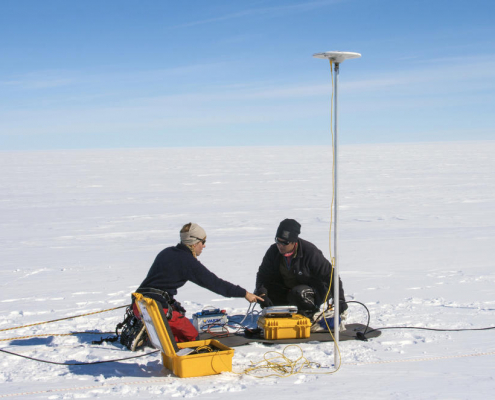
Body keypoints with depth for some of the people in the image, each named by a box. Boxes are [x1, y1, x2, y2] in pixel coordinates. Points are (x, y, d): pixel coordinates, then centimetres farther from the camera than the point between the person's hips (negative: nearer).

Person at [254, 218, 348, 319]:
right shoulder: (274, 251, -10)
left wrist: (340, 299, -25)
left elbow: (330, 274, -21)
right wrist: (262, 294, -23)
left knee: (298, 293, -39)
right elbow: (263, 274, -4)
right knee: (259, 293, -12)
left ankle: (313, 316, -9)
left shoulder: (310, 252, -25)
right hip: (287, 290, 6)